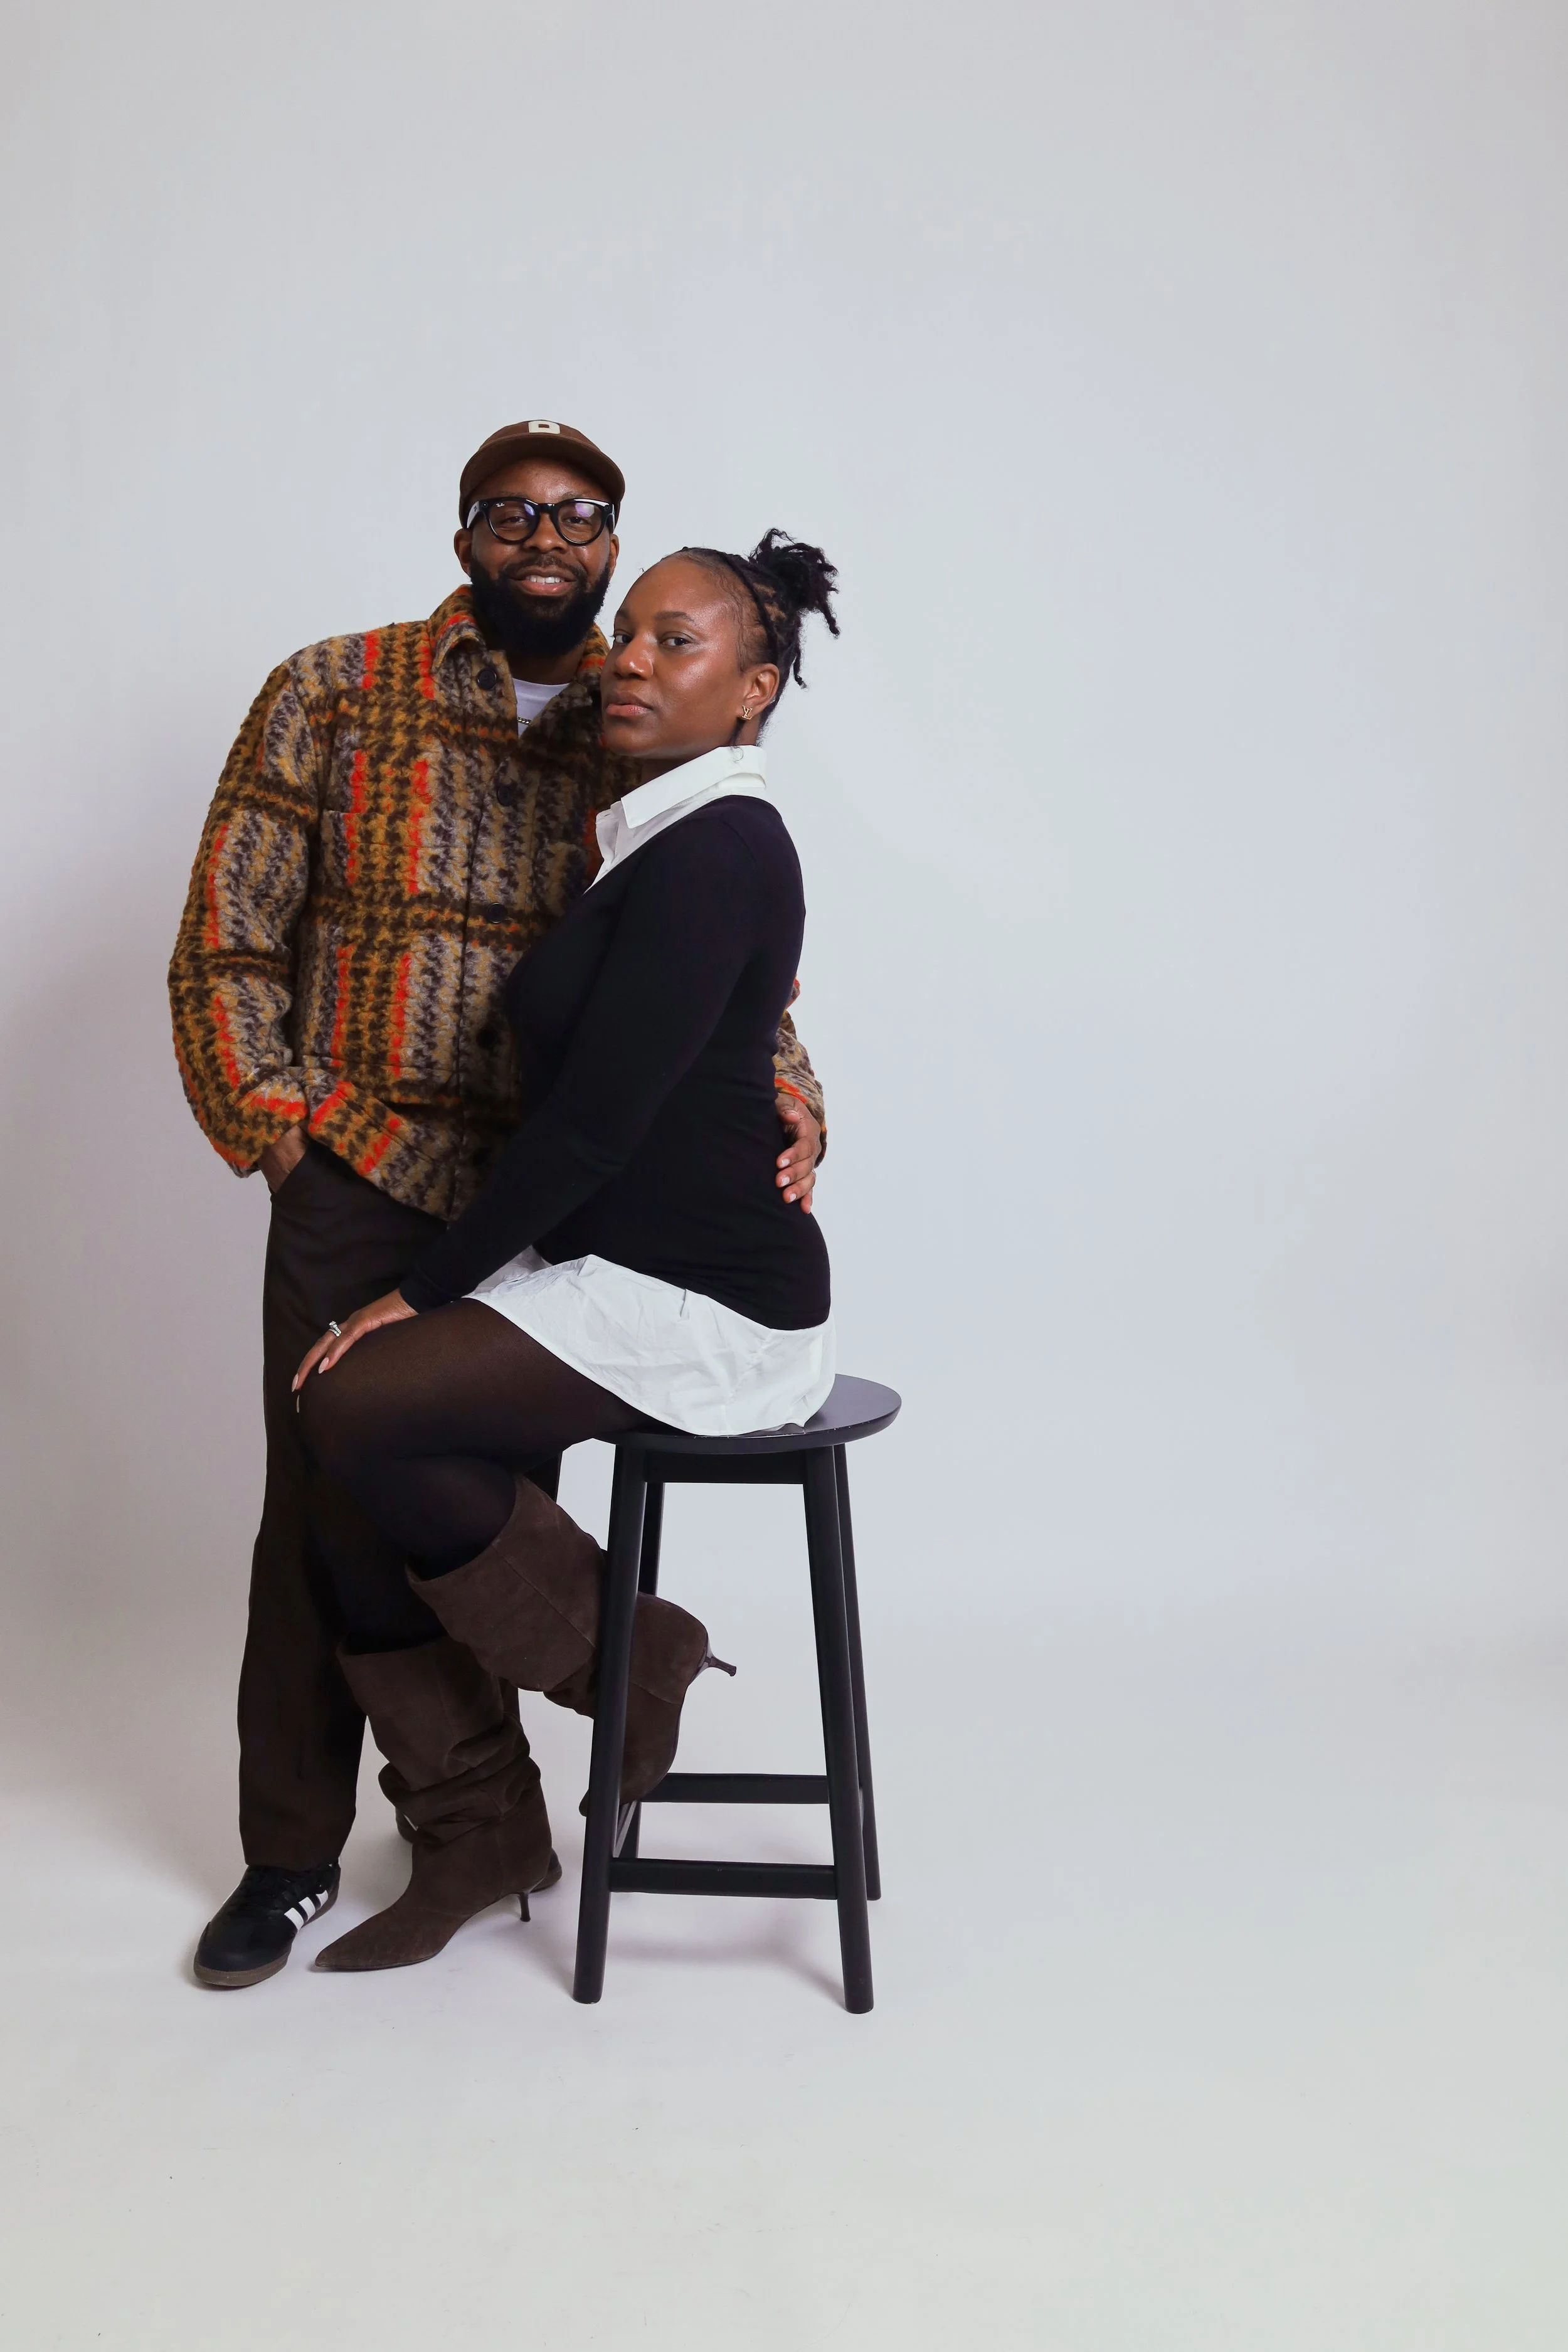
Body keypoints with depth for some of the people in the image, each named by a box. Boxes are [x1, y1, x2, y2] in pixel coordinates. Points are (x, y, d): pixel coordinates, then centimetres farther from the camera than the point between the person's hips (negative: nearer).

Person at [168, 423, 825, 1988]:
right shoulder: (331, 698, 2)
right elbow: (226, 945, 2)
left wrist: (786, 1093, -9)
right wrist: (278, 1129, -6)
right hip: (360, 1181, -1)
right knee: (326, 1504, 2)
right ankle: (292, 1853, 19)